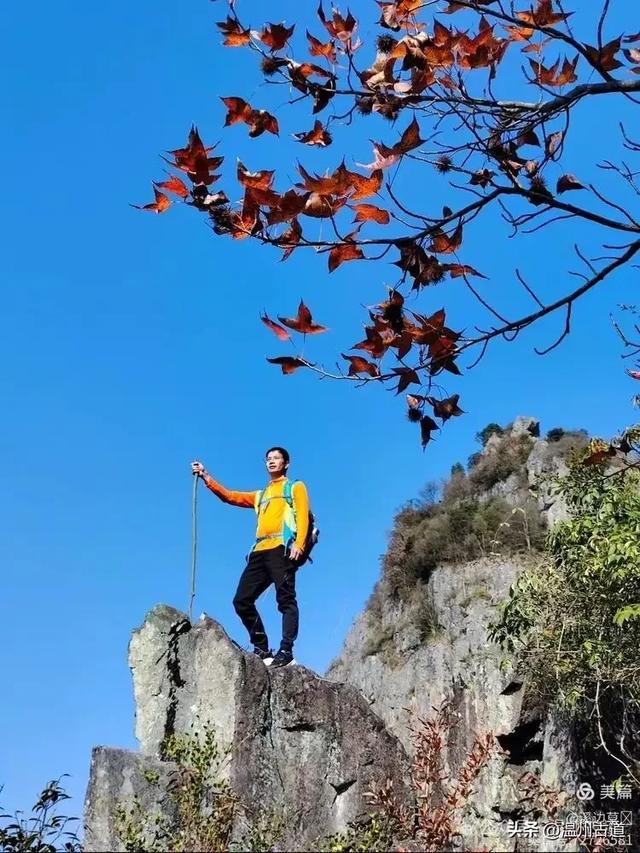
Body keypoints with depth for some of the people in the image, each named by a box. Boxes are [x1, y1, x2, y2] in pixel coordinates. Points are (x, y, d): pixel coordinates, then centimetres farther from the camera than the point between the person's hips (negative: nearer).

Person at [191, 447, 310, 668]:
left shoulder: (296, 487, 17)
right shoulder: (260, 495, 33)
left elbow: (303, 515, 1)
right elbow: (229, 496, 24)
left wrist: (299, 544, -15)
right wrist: (206, 477, 14)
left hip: (282, 549, -7)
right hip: (260, 551, 7)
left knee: (286, 600, -16)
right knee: (242, 601, -3)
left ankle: (286, 652, -23)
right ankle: (262, 649, 1)